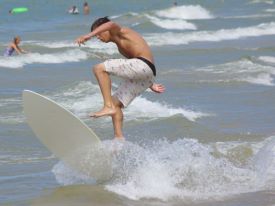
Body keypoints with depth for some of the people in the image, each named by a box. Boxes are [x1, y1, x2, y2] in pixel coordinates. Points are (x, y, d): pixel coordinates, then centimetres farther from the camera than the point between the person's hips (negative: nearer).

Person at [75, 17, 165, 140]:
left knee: (99, 69, -16)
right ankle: (119, 138, 5)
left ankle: (108, 107, -23)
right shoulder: (121, 46, 30)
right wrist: (151, 85, 39)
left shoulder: (119, 32, 3)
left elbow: (110, 24, -22)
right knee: (116, 103, 11)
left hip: (143, 65, -10)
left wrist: (88, 35, -32)